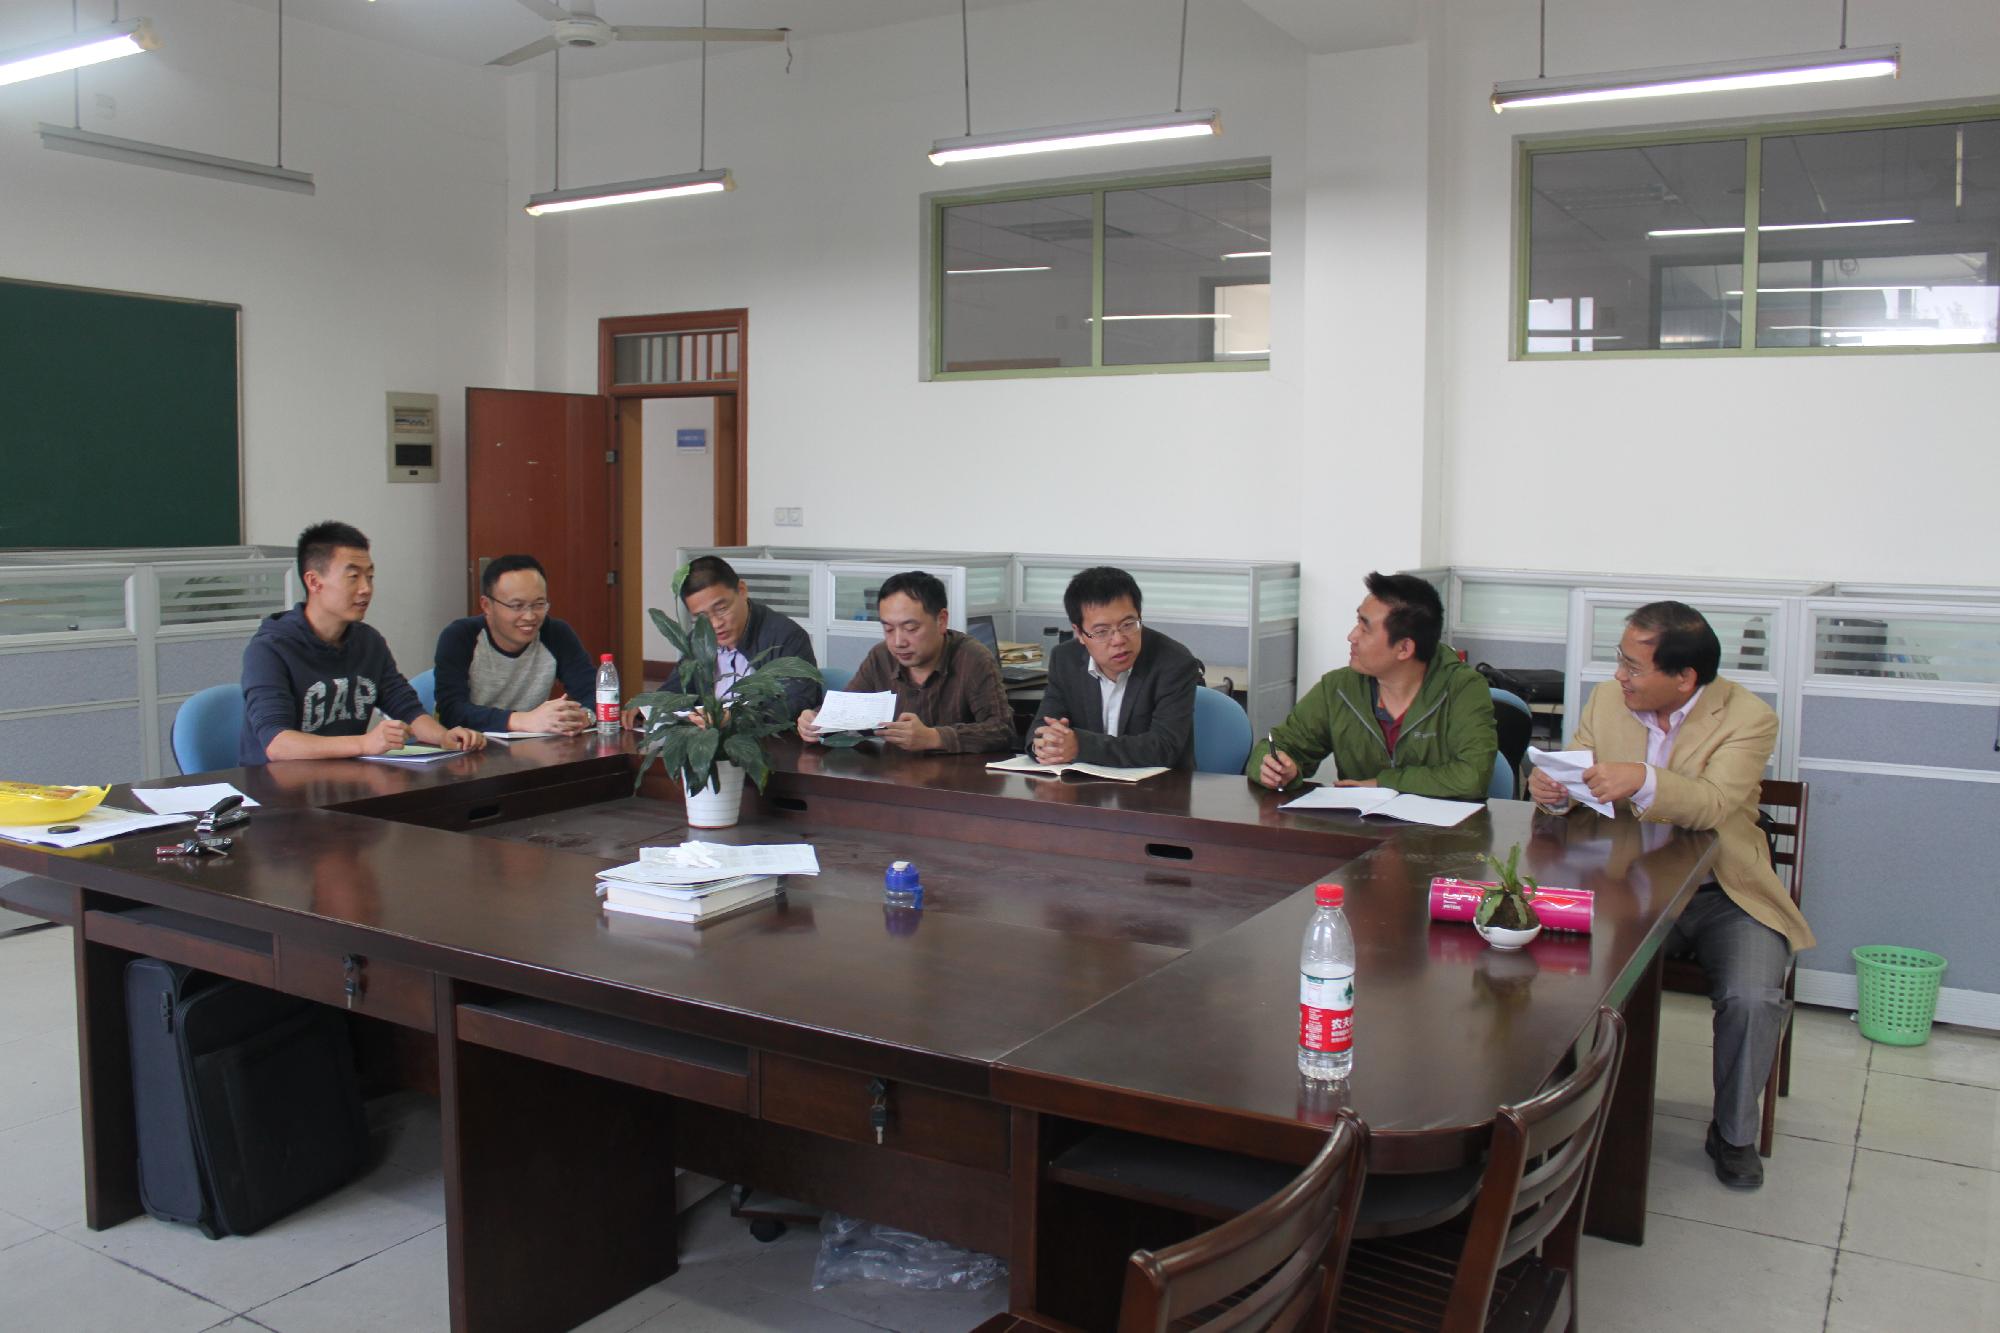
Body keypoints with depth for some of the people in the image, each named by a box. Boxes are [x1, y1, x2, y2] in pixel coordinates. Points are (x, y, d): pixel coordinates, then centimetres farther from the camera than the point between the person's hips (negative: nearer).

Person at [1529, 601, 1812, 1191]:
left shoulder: (1748, 717, -11)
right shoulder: (1606, 700, 2)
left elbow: (1712, 805, -28)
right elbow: (1574, 787, 3)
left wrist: (1642, 780, -47)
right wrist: (1548, 786, -23)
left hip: (1725, 894, -2)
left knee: (1752, 998, -26)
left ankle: (1733, 1132, 4)